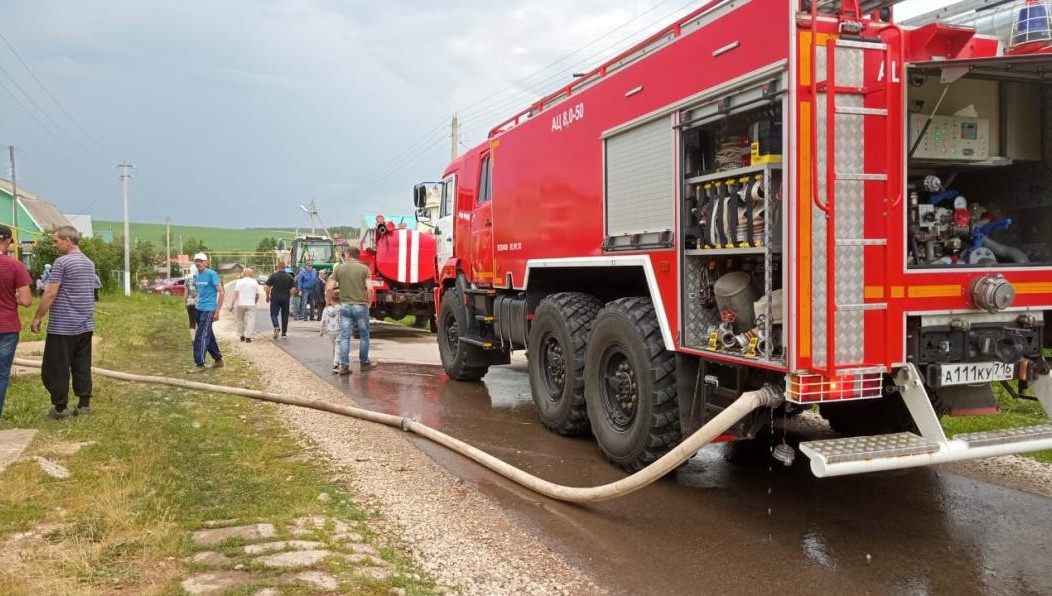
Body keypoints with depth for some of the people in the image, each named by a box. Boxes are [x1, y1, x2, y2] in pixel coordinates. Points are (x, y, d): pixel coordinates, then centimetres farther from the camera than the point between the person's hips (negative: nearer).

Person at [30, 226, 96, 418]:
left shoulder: (62, 262, -12)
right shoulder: (89, 263, 12)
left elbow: (50, 294, -15)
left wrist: (37, 318, -8)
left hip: (62, 325, -7)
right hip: (85, 325, 7)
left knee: (56, 367, 2)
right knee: (82, 366, 9)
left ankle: (60, 407, 6)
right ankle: (84, 404, 10)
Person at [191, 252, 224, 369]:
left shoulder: (212, 274, -11)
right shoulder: (196, 275, 11)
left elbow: (221, 293, -13)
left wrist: (217, 311, -15)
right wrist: (198, 304, 17)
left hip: (208, 310, -8)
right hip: (198, 310, 8)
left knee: (201, 336, -11)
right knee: (209, 336, 13)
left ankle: (199, 363, -8)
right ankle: (218, 359, 23)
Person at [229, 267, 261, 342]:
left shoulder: (239, 282, 1)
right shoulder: (255, 282, 6)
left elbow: (235, 294, -7)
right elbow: (257, 295, 10)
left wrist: (232, 305, -8)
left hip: (240, 304, 1)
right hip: (251, 304, -1)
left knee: (240, 320, 15)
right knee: (250, 320, -2)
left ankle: (242, 336, 21)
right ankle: (248, 337, -12)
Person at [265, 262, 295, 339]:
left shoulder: (273, 276, -4)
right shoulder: (290, 277, 0)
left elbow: (267, 287, -6)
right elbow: (292, 289, -3)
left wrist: (267, 296, 6)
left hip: (275, 298, -2)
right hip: (285, 299, 2)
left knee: (274, 314, 3)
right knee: (285, 315, 11)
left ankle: (276, 327, -22)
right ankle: (284, 332, 17)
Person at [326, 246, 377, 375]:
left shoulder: (339, 268, 1)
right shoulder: (363, 268, -3)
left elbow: (329, 288, -4)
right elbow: (370, 288, -12)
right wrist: (369, 302, 5)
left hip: (345, 306, 1)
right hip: (360, 305, -1)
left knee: (344, 337, 4)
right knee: (363, 336, 14)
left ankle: (344, 366, 0)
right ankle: (364, 362, 23)